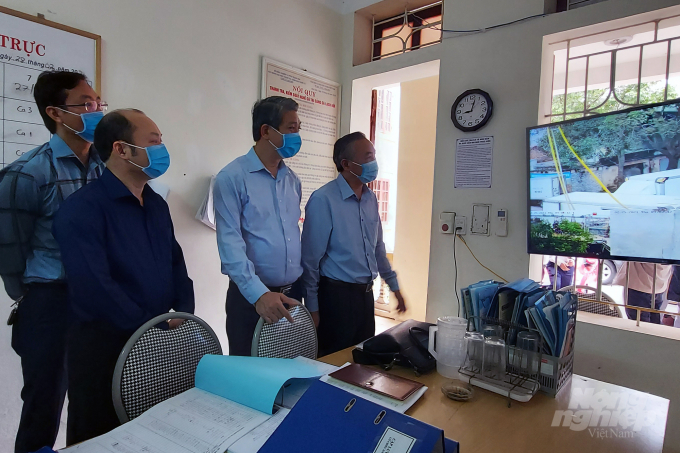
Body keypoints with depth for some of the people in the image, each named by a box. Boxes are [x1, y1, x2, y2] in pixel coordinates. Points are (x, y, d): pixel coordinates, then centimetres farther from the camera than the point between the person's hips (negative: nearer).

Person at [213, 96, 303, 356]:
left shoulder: (292, 180, 9)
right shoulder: (232, 178, -11)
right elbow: (230, 243, -19)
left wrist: (304, 284, 10)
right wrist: (259, 293, -27)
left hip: (292, 294, 6)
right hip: (250, 298, -6)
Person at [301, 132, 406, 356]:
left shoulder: (371, 198, 6)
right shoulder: (323, 200, -16)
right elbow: (310, 258, -14)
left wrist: (394, 285, 20)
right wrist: (312, 307, -11)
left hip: (365, 293, 7)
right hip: (336, 295, -7)